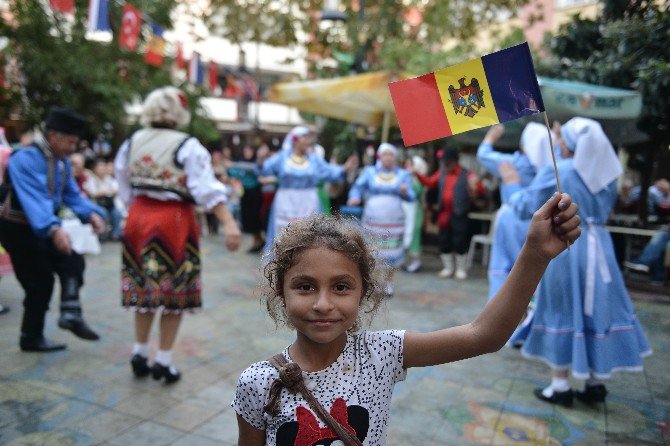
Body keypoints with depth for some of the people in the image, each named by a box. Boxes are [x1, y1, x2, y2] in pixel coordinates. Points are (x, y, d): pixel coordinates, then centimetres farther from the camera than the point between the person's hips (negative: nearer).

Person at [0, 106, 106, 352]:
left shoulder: (62, 162, 5)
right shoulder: (26, 158, -23)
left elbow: (72, 194, 3)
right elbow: (33, 197, -36)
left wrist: (91, 213, -17)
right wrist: (54, 229, -49)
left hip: (43, 228, 8)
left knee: (73, 262, -2)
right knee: (40, 281, -3)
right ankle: (31, 338, 12)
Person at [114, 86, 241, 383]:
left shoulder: (131, 143, 7)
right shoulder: (188, 147, -10)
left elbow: (125, 189, 13)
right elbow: (207, 188, -20)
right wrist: (229, 224, -24)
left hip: (140, 218, 6)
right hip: (174, 221, -5)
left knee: (145, 289, 17)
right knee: (174, 292, 6)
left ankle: (140, 355, 25)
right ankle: (163, 362, 13)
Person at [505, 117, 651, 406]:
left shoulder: (555, 172, -10)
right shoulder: (606, 173, 4)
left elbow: (524, 209, -8)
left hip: (563, 247, -4)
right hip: (599, 247, 5)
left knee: (562, 311, 6)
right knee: (597, 310, 13)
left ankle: (560, 386, 15)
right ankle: (596, 384, 23)